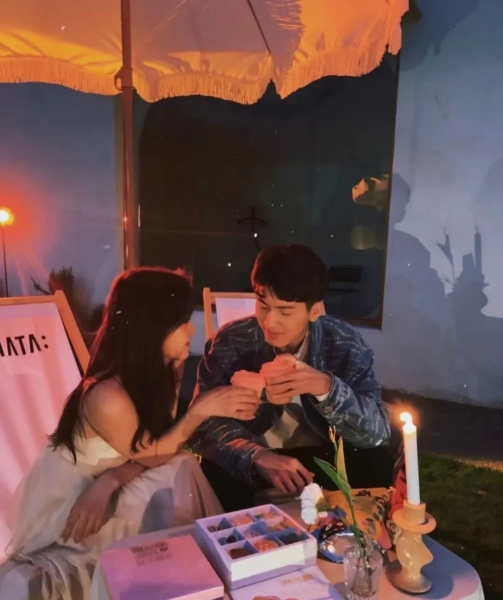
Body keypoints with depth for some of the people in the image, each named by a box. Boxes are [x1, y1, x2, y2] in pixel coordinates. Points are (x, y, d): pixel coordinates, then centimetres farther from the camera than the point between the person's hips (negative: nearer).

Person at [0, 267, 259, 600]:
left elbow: (160, 447, -9)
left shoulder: (162, 370, -10)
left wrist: (109, 483, -25)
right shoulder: (108, 398, -33)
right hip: (69, 494, -5)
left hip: (104, 488, 5)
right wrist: (201, 409, -28)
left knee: (181, 469, -19)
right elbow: (150, 454, -18)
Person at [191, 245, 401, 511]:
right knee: (216, 475, -32)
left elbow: (378, 432, -21)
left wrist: (327, 387, -40)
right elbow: (205, 420, -21)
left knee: (375, 464, -24)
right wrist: (259, 457, -40)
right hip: (253, 458, -1)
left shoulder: (345, 345, -15)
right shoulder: (230, 342, -17)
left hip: (321, 456, 2)